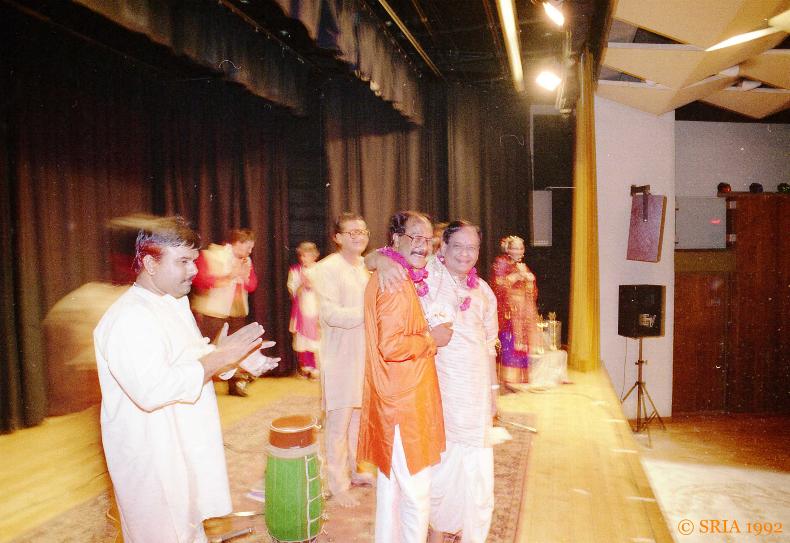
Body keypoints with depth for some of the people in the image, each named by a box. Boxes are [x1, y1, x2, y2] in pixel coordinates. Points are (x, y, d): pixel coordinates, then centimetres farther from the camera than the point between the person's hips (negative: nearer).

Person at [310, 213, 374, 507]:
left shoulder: (368, 267, 9)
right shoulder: (328, 268, -13)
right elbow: (331, 314, -21)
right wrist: (368, 312, -23)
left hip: (365, 353, 7)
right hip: (340, 355, -7)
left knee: (359, 415, 17)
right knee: (340, 420, 3)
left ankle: (355, 469, 35)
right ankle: (338, 484, 18)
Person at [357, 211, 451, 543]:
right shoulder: (396, 283, -20)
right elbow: (391, 346, -27)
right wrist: (431, 339, -15)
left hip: (396, 399, 11)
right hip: (404, 402, -11)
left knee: (391, 481, 23)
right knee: (416, 491, 2)